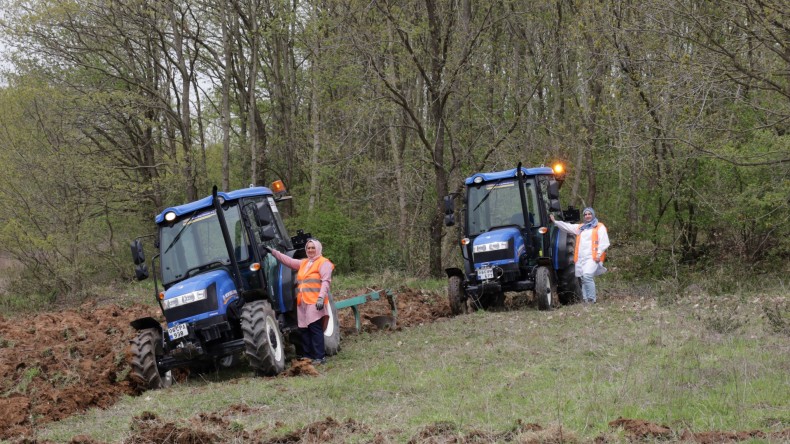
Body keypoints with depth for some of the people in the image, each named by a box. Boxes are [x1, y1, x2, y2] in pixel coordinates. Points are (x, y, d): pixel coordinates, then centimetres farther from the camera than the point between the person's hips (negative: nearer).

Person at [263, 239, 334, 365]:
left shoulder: (323, 263, -2)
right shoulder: (303, 263, 23)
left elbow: (326, 281, -11)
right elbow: (288, 260, 24)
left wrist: (321, 298, -21)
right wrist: (272, 252, 19)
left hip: (315, 302, -8)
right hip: (302, 303, 8)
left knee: (315, 328, -11)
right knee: (304, 330, 7)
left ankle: (320, 357, -10)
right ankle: (308, 356, 13)